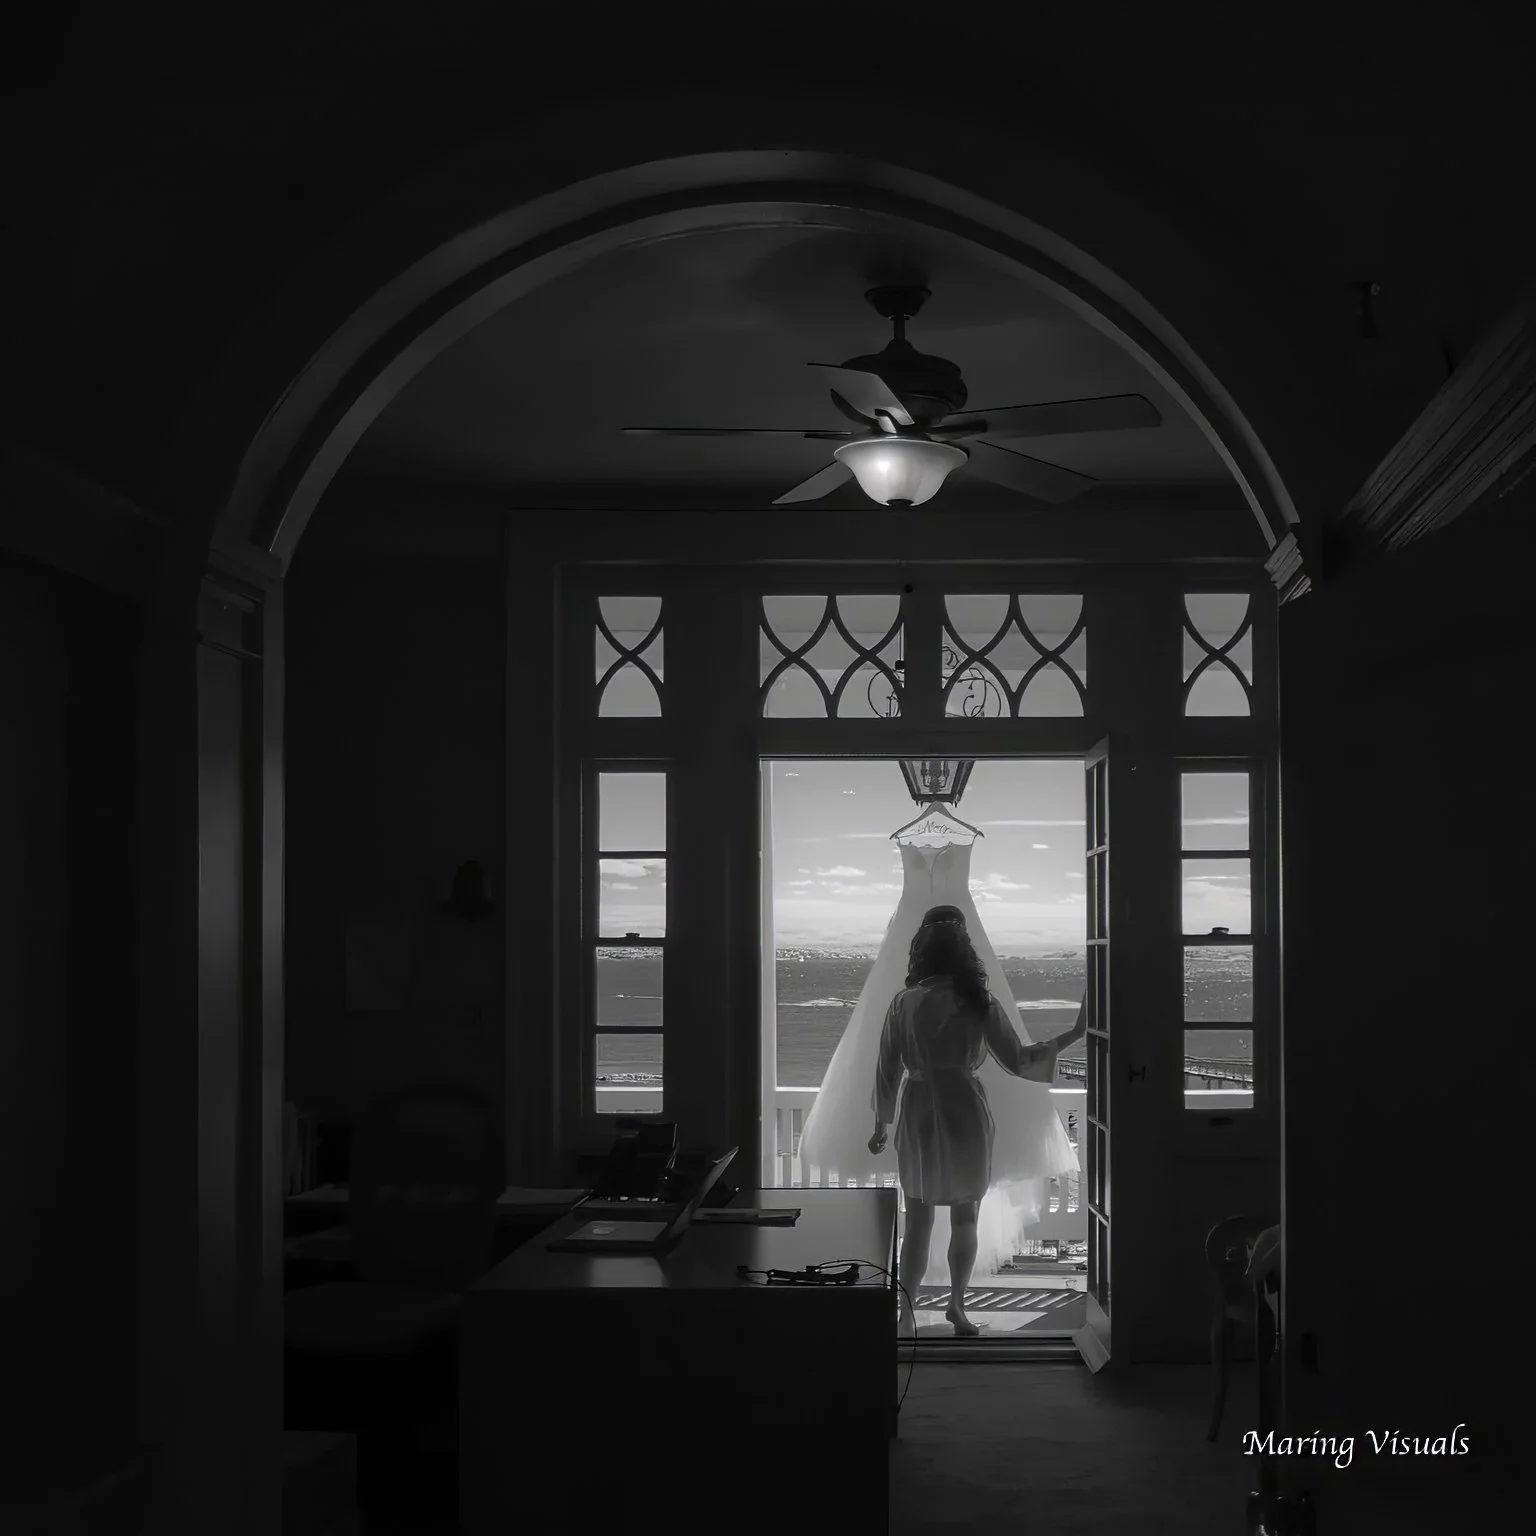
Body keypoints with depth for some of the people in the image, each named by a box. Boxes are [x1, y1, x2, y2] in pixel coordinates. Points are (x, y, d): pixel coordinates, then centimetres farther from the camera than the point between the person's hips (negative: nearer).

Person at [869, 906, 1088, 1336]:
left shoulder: (904, 1002, -2)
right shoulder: (977, 1002, -7)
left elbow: (887, 1069, 3)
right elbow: (1017, 1061, -6)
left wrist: (881, 1125, 14)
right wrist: (1072, 1036, 1)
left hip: (919, 1116, 2)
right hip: (965, 1112, -1)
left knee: (918, 1220, 9)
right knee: (965, 1217, 14)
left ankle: (906, 1314, 4)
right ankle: (957, 1305, 19)